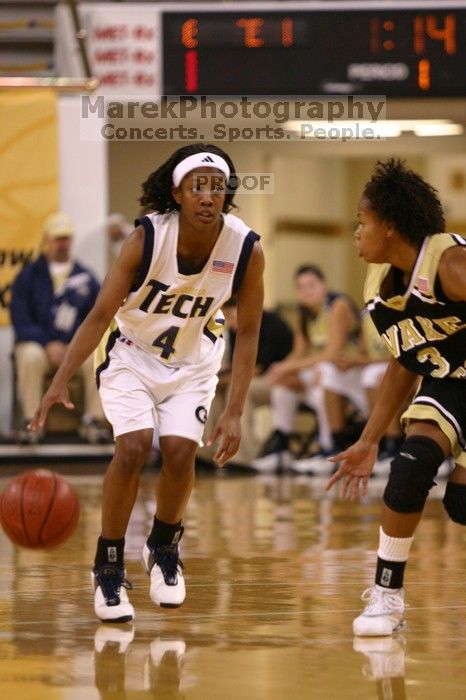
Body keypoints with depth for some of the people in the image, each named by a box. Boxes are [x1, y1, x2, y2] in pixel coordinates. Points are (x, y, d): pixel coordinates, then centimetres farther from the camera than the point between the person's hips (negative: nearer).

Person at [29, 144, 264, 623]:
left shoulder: (247, 251, -22)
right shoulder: (147, 238, -27)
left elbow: (247, 334, -12)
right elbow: (101, 314, -24)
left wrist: (234, 413, -17)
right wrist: (60, 382, -33)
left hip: (194, 359, 2)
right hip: (131, 351, -2)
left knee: (179, 452, -14)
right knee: (133, 447, -20)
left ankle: (163, 548, 16)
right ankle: (108, 567, -2)